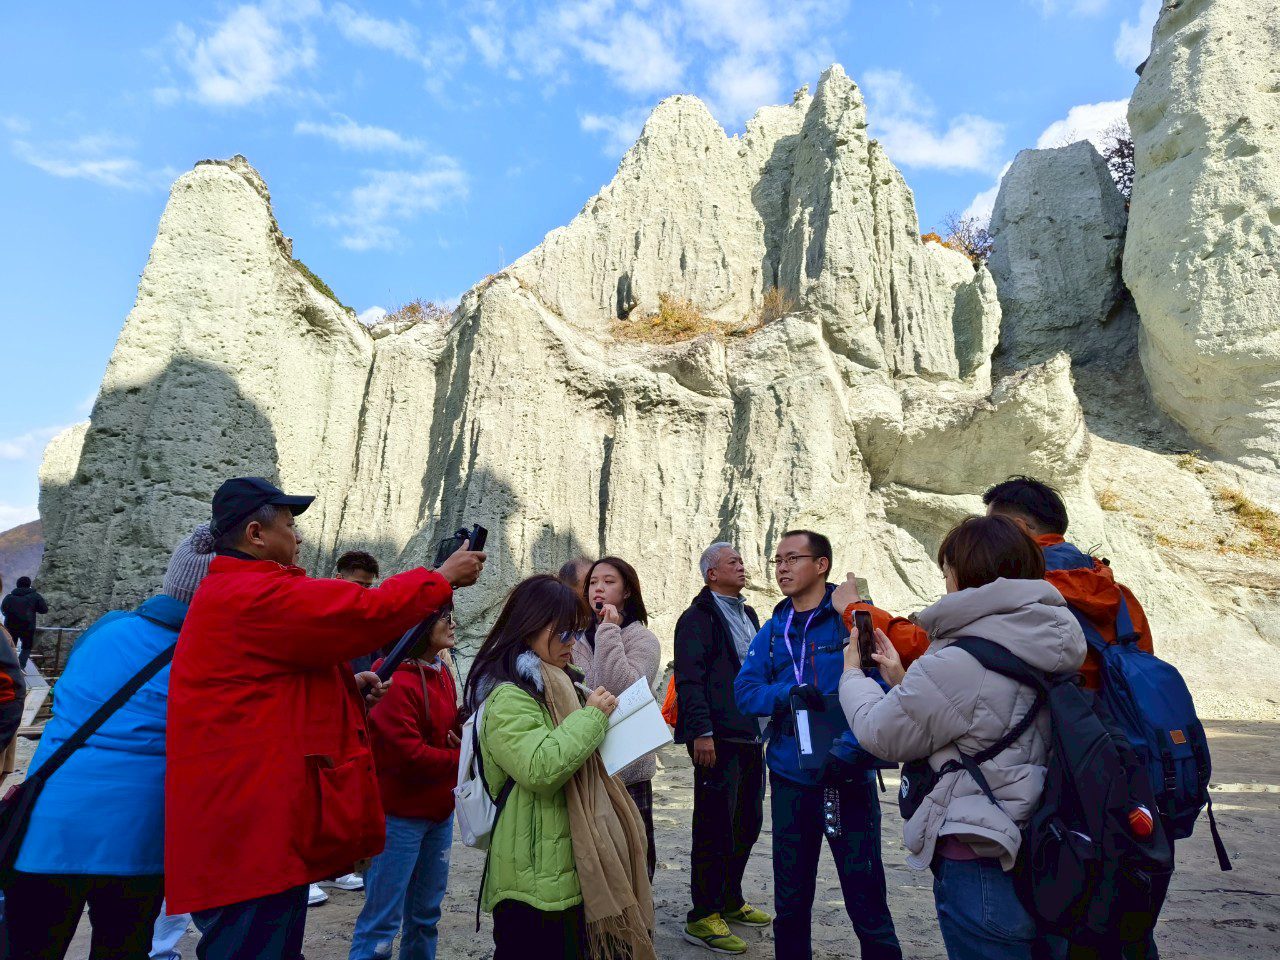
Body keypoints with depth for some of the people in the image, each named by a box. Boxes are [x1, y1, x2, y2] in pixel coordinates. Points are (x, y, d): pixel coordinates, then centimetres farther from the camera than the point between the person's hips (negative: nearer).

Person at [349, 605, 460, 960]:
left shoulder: (440, 671, 5)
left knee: (426, 913, 20)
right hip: (400, 814, -8)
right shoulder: (395, 680, -22)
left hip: (439, 811, 8)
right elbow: (409, 756, -24)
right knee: (383, 921, 4)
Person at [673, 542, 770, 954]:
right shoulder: (699, 617, -8)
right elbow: (689, 679, -15)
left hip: (751, 737, 9)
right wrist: (701, 731, -21)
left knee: (748, 821, 15)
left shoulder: (747, 615, 18)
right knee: (715, 827, -1)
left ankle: (730, 900, 32)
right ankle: (703, 917, 12)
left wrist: (767, 723, 18)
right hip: (717, 738, -8)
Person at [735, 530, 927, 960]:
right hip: (789, 777, 4)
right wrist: (788, 693, -18)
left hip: (848, 778, -4)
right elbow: (744, 691, 0)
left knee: (865, 897, 4)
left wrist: (851, 748, -26)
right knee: (790, 899, 17)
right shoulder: (773, 631, 7)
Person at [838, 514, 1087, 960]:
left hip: (982, 870, -9)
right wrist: (902, 680, 14)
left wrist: (853, 674, 5)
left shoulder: (959, 664, -24)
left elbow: (880, 734, -11)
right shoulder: (1051, 648, 4)